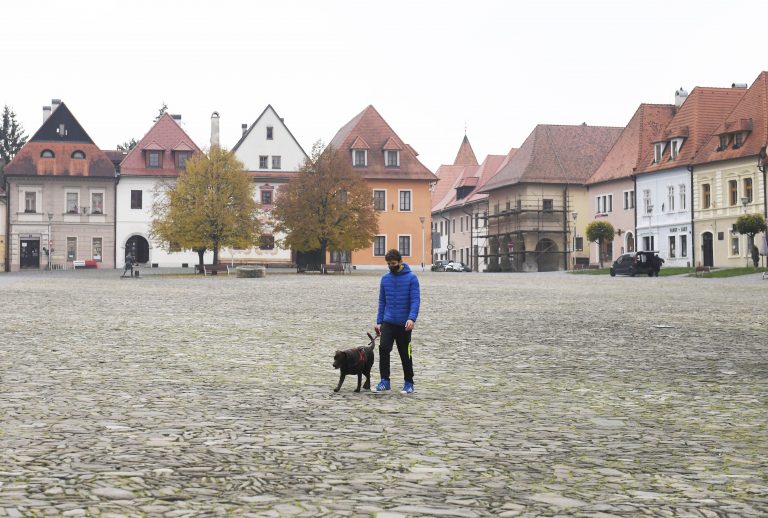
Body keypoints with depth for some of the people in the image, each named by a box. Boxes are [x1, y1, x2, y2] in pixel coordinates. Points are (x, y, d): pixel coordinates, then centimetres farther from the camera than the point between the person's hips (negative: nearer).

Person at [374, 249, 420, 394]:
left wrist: (412, 318, -26)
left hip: (404, 324, -3)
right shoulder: (385, 278, 7)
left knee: (405, 354, 6)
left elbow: (415, 300, -12)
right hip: (388, 322, 3)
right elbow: (382, 301, 12)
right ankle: (384, 381, -3)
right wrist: (379, 322, 8)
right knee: (383, 348, -12)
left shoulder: (411, 278, -6)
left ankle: (409, 383, 20)